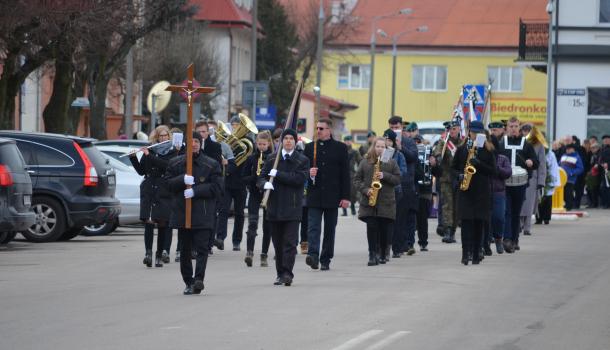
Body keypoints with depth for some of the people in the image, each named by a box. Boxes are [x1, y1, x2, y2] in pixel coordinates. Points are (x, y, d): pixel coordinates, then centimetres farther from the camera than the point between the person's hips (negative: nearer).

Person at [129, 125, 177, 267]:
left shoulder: (172, 152, 4)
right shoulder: (149, 150, 11)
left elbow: (167, 165, -15)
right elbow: (141, 171, 11)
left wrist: (149, 155, -16)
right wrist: (133, 158, -3)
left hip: (164, 192, -1)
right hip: (148, 191, 1)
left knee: (162, 223, 0)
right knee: (148, 222, -11)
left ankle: (159, 255, 6)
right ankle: (148, 252, -17)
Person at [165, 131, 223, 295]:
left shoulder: (211, 164, 2)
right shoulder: (175, 163, 10)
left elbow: (216, 188, -4)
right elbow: (168, 183, 4)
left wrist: (195, 191, -14)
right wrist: (182, 180, -15)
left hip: (203, 215, -3)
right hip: (182, 212, 3)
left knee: (202, 248, -13)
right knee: (185, 250, 8)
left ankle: (198, 279, -20)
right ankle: (188, 282, 16)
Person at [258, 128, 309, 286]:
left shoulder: (302, 160, 2)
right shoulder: (272, 159, 12)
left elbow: (299, 179, -11)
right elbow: (261, 177, 9)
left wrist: (277, 174, -11)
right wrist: (265, 184, -15)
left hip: (292, 208, -3)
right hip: (274, 207, 3)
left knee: (290, 242, -9)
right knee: (278, 243, 8)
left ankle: (287, 273, -12)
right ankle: (280, 273, 15)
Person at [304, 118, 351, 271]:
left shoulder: (340, 148, 3)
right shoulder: (310, 147, 9)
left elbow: (345, 173, 2)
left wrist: (345, 196, -4)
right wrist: (308, 172, -11)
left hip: (332, 195, 0)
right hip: (314, 195, 1)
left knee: (330, 228, 5)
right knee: (313, 227, -12)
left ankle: (325, 260, 12)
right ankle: (313, 255, -23)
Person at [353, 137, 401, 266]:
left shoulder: (391, 162, 7)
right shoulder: (365, 162, 8)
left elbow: (398, 179, 2)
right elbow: (357, 180, 7)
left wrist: (385, 176, -13)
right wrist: (365, 190, -9)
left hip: (386, 202, 0)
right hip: (369, 202, 0)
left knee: (384, 230, 2)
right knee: (371, 227, -8)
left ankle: (382, 255, 15)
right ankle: (372, 255, -8)